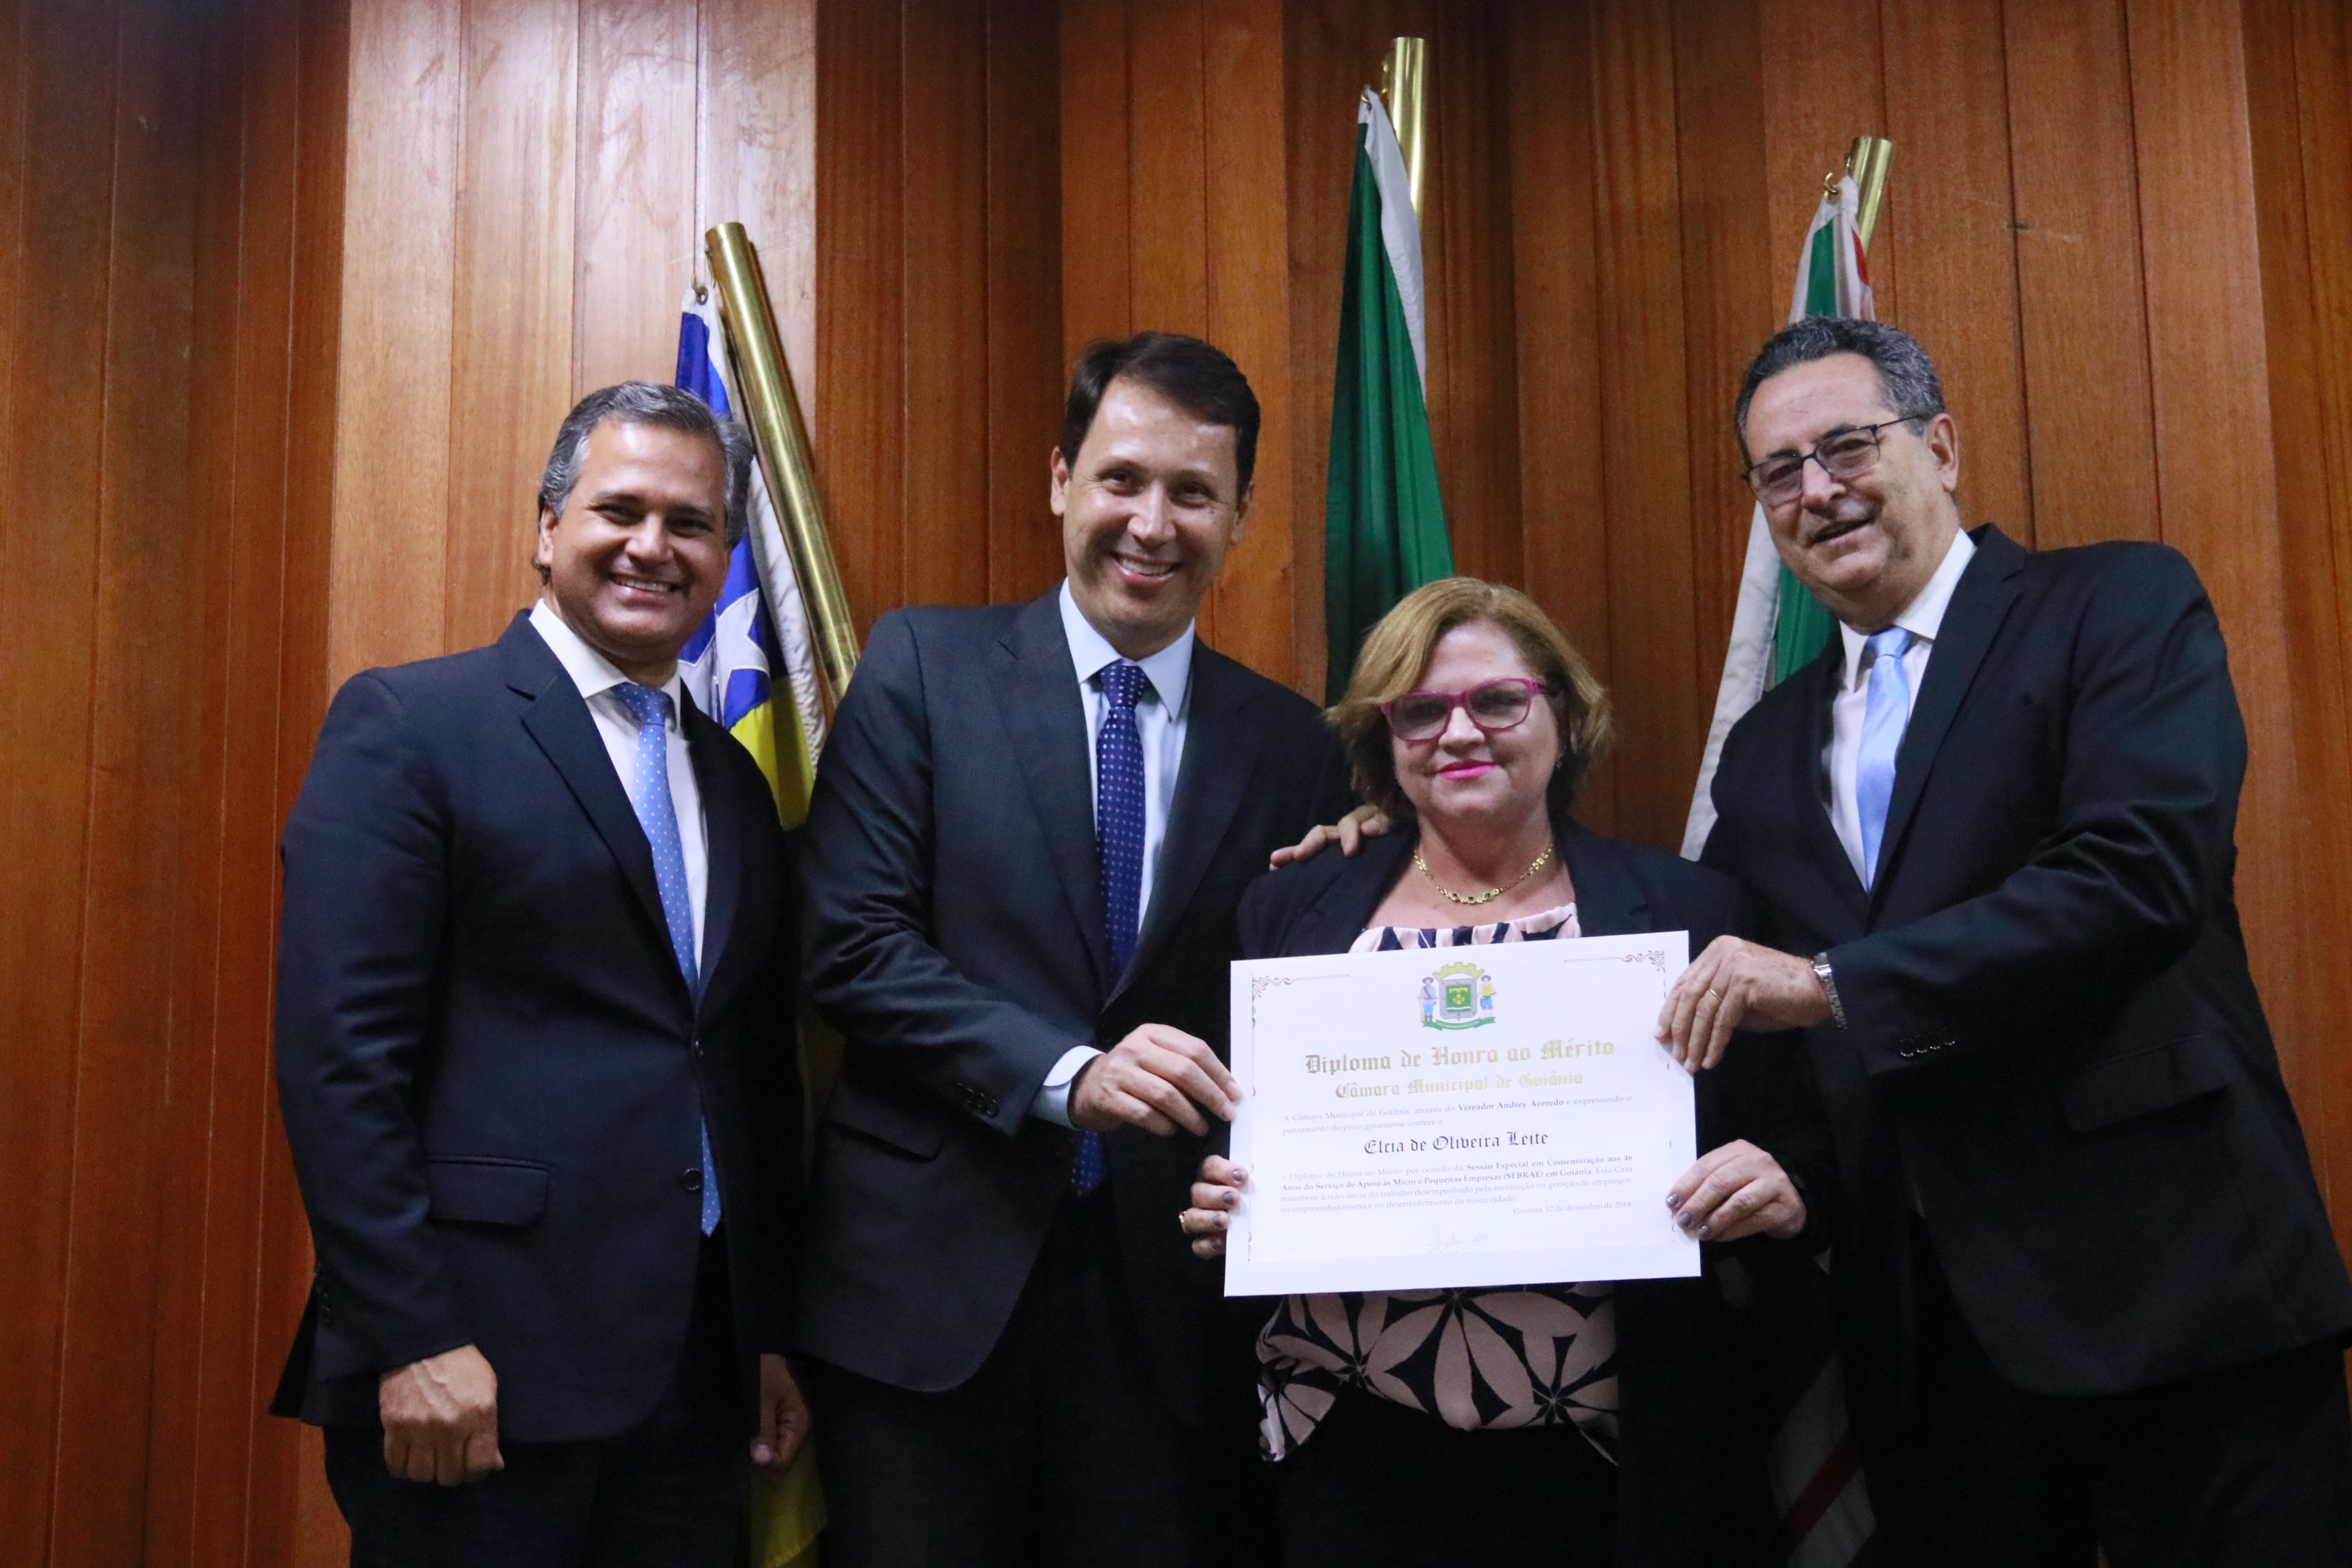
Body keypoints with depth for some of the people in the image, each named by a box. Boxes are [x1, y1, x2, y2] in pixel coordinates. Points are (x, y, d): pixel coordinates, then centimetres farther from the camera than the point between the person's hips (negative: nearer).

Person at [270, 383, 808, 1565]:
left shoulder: (735, 782, 14)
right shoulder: (405, 725, -5)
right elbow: (336, 1054, -12)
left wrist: (769, 1334, 14)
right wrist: (411, 1340, -15)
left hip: (698, 1374, 6)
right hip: (481, 1372, -6)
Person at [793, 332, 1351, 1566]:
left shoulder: (1287, 744, 6)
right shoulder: (925, 665, -1)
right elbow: (849, 942, -8)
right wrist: (1064, 1072, -19)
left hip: (1166, 1290, 2)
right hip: (929, 1277, -2)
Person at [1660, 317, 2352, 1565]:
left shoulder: (2122, 607, -2)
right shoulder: (1767, 748, 15)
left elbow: (2143, 869, -17)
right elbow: (1730, 993, 18)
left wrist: (1834, 984, -19)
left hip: (2161, 1274, -5)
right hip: (1919, 1310, 5)